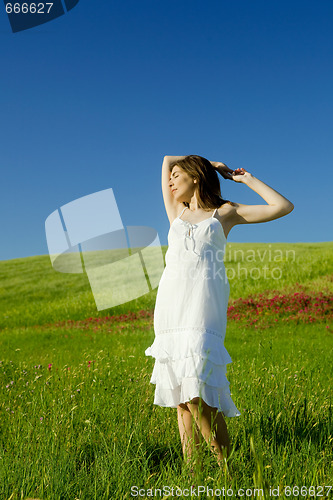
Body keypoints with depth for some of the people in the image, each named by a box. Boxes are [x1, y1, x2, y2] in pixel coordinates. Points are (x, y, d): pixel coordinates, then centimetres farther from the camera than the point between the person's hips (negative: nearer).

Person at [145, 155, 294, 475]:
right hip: (170, 303, 5)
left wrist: (247, 179, 20)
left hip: (203, 301, -5)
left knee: (195, 390, -18)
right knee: (179, 393, 0)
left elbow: (284, 206, 12)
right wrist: (215, 166, 34)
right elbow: (167, 160, 36)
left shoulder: (226, 212, 16)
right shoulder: (177, 212, 27)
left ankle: (227, 467, -9)